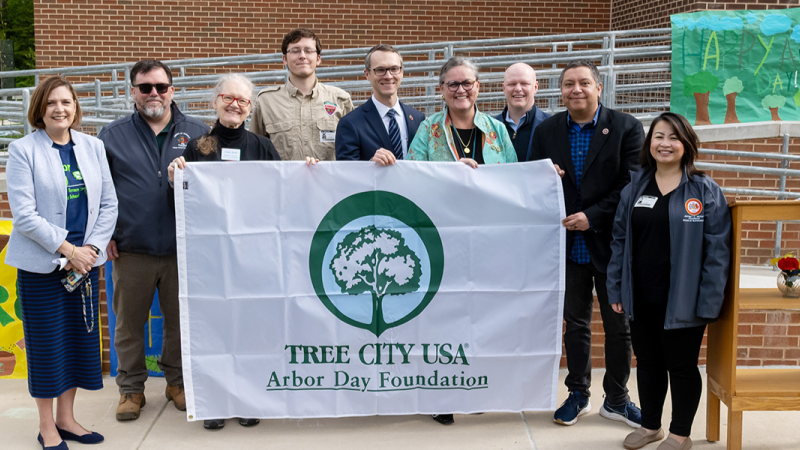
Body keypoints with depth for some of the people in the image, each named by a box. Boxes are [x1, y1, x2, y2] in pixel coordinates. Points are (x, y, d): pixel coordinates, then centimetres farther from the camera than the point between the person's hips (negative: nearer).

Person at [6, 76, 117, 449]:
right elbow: (24, 214, -12)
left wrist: (91, 247, -6)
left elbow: (109, 204, 6)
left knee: (81, 338, 10)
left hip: (85, 261, 4)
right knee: (47, 343, 4)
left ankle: (66, 418, 26)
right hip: (42, 263, -4)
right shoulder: (23, 150, -6)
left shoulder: (92, 146, 6)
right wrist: (67, 249, -15)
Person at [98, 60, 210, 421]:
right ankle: (131, 388, 24)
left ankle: (177, 381, 29)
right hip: (130, 251, 0)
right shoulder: (112, 136, 6)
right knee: (129, 323, 9)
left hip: (183, 249, 0)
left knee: (180, 321, 10)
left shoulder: (197, 134, 6)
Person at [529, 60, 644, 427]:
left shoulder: (626, 128, -4)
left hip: (610, 242, -2)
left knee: (618, 325, 8)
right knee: (575, 323, 13)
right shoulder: (546, 131, 5)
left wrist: (592, 216, -18)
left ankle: (616, 400, 23)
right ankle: (578, 395, 27)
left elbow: (632, 186, -10)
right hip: (570, 245, 2)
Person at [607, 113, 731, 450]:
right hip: (641, 299, 4)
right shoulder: (635, 188, 6)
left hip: (681, 302, -4)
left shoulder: (705, 191, -7)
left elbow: (717, 251, -9)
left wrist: (709, 302, -14)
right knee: (647, 364, 17)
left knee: (682, 367, 9)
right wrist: (616, 290, 6)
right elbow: (619, 241, 9)